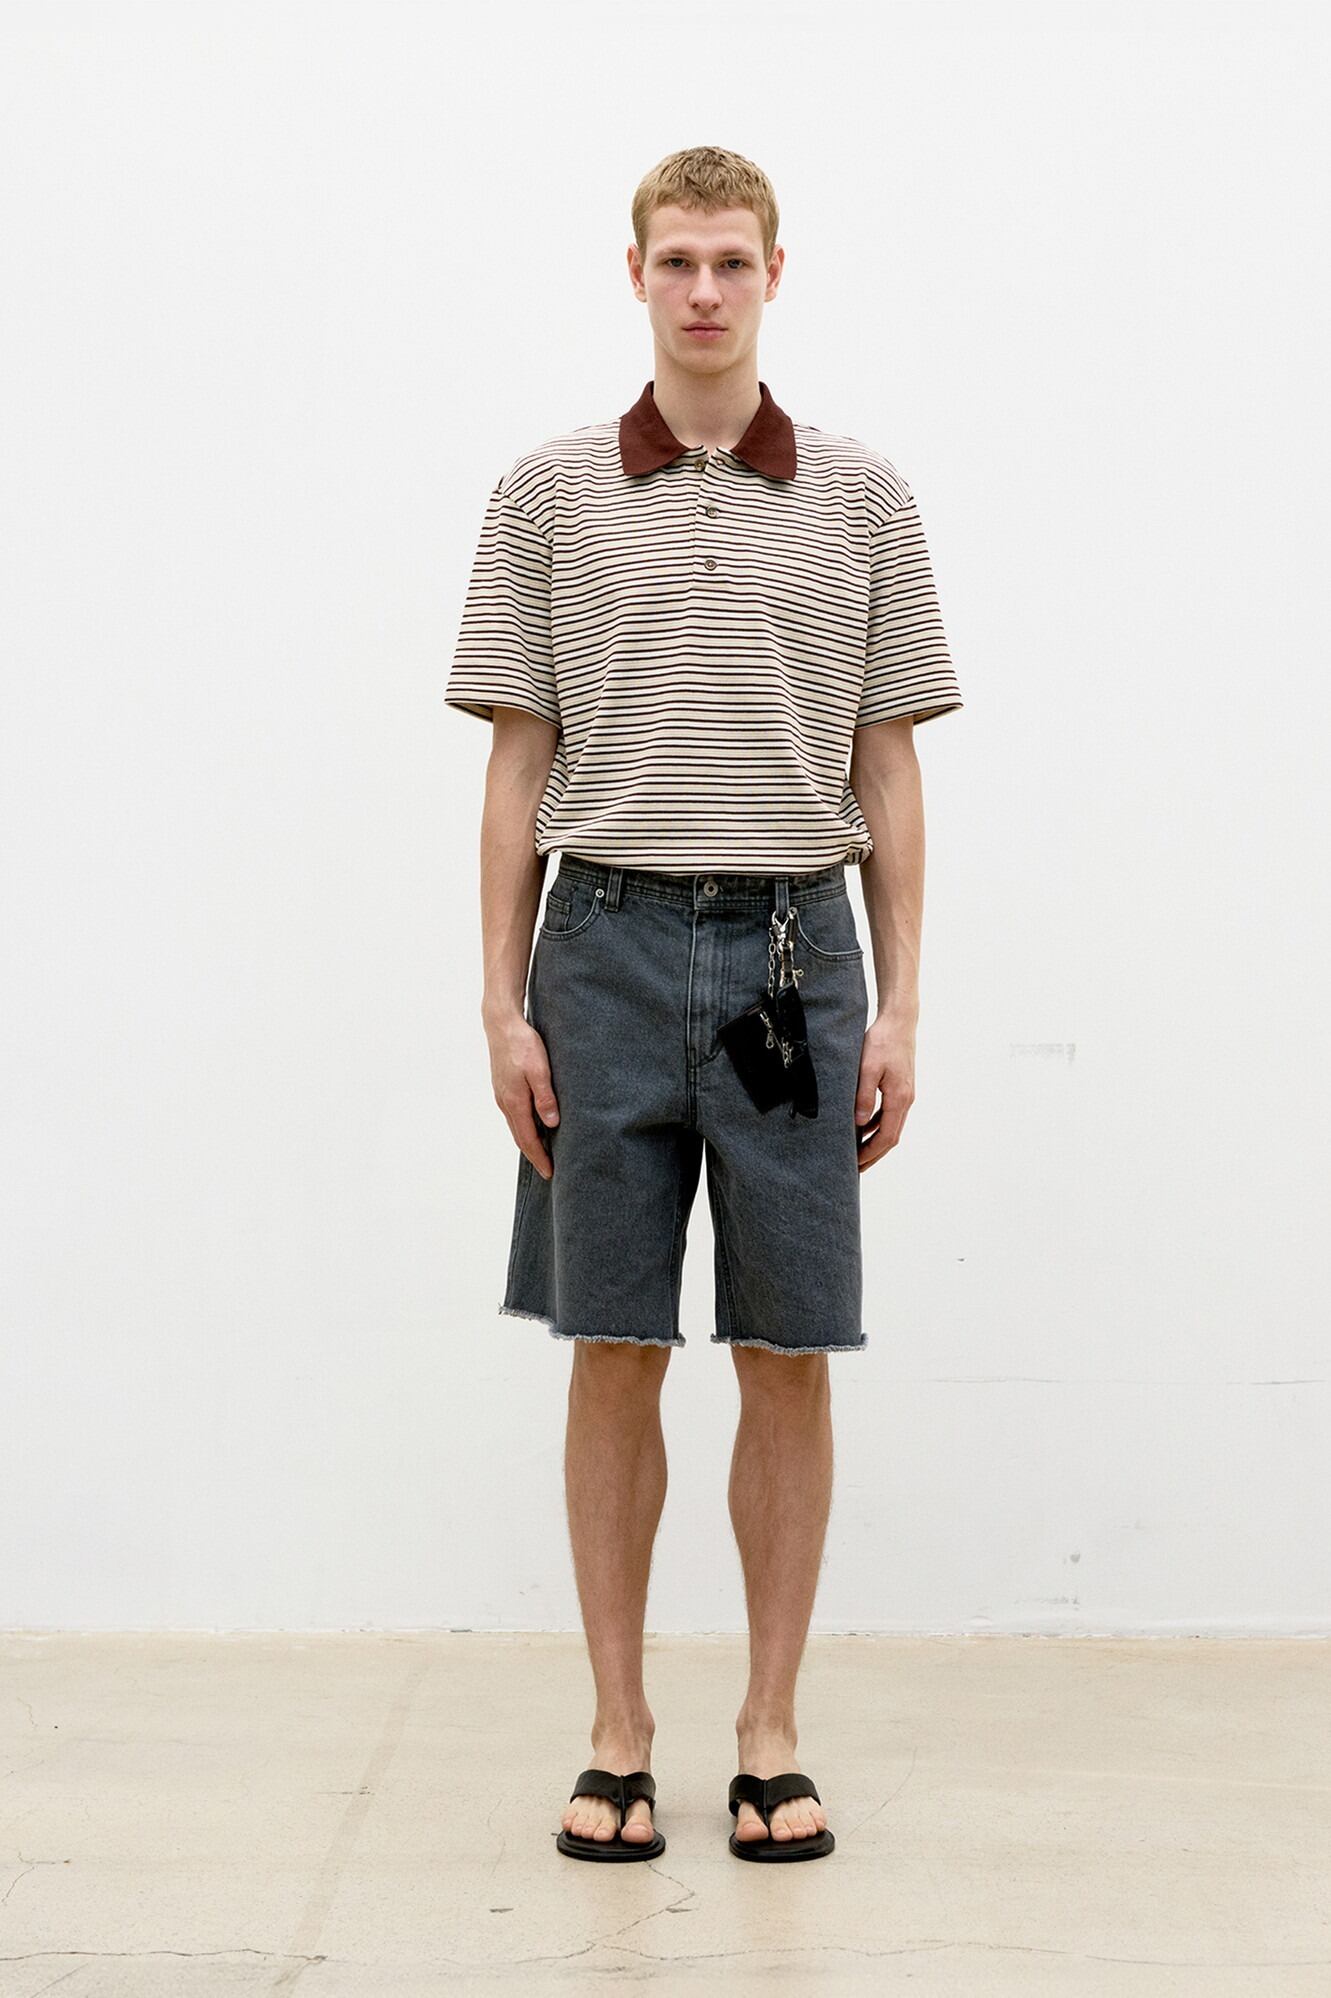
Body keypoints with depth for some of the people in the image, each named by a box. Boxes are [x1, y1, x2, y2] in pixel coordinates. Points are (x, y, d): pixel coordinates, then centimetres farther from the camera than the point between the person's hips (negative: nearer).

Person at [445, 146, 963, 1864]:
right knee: (614, 1357, 4)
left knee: (789, 1362, 4)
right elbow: (517, 767, 5)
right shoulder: (548, 495, 6)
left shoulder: (864, 499, 7)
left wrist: (897, 1008, -1)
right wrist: (505, 1002, -2)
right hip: (609, 949, 0)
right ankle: (619, 1735, 16)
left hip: (794, 953, 1)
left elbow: (889, 771, 7)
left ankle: (772, 1736, 17)